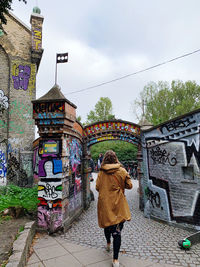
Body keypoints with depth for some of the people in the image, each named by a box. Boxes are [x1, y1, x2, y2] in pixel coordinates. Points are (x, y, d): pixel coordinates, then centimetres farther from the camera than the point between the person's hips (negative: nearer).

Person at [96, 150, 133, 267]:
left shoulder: (101, 173, -5)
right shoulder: (122, 171, -8)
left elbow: (97, 187, -1)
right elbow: (129, 185, -3)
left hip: (104, 203, 3)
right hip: (118, 205, -2)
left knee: (107, 224, 25)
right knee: (117, 231, 2)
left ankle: (108, 244, 47)